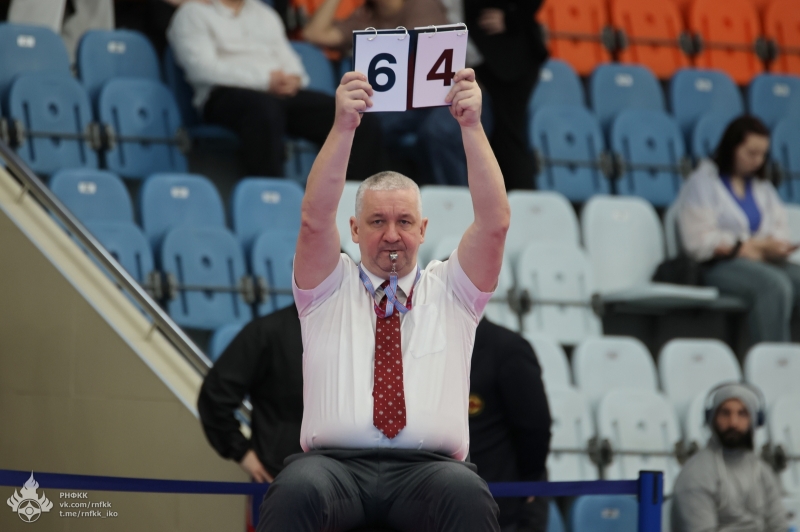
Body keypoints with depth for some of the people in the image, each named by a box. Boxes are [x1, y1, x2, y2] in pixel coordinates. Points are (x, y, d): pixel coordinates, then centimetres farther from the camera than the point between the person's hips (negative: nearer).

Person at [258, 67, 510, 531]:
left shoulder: (450, 292, 19)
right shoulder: (330, 289, 18)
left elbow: (495, 222, 5)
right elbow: (315, 219, 0)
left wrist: (472, 125, -4)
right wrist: (343, 126, -12)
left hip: (427, 469, 0)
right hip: (336, 464, 0)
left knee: (466, 493, -37)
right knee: (298, 489, -37)